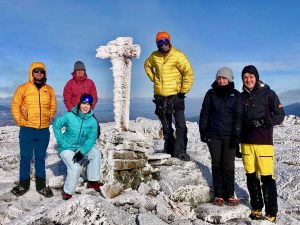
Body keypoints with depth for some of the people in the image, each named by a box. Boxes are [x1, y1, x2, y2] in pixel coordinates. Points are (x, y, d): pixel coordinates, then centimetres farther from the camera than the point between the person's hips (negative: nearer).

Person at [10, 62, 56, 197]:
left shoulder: (49, 90, 6)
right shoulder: (23, 88, -3)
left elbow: (53, 107, 14)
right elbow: (15, 107, 0)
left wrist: (48, 119, 5)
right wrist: (21, 122, -4)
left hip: (44, 130, 2)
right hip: (27, 130, -2)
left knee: (40, 158, 12)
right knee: (25, 158, 6)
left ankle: (41, 186, 19)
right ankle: (23, 185, 19)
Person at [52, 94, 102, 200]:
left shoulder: (92, 121, -10)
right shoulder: (69, 116, -18)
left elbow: (91, 139, -12)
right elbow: (56, 125, -6)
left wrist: (82, 152, -24)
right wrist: (61, 141, -10)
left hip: (81, 147, 5)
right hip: (66, 148, -5)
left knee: (96, 153, -11)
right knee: (75, 167, -23)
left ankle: (93, 181, 2)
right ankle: (68, 192, -3)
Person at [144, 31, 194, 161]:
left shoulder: (177, 56, -10)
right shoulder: (154, 56, 5)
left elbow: (189, 74, -12)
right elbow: (147, 65, 26)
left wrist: (183, 91, -11)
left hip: (175, 96, -4)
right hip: (160, 96, 5)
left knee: (181, 126, -8)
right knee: (166, 127, 14)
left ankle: (180, 151, -3)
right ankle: (169, 150, 25)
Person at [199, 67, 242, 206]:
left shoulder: (236, 95, 3)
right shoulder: (211, 94, 6)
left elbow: (238, 117, 0)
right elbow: (204, 113, 8)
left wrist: (236, 135, -8)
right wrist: (203, 131, 2)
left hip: (229, 136, -1)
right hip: (213, 136, 1)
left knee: (228, 167, -2)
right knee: (216, 165, 5)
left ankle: (229, 195, 10)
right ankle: (218, 195, 13)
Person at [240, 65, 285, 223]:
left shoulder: (268, 94, 0)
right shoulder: (241, 97, 11)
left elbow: (280, 115, -1)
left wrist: (263, 122, -16)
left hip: (264, 142, -4)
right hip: (246, 143, 4)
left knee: (267, 178, -6)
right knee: (251, 177, 10)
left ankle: (271, 213, 5)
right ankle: (256, 208, 24)